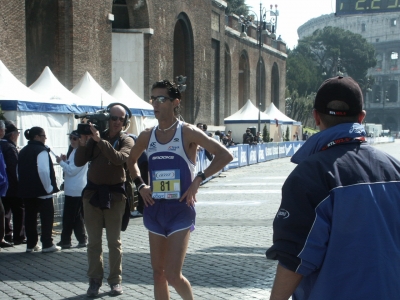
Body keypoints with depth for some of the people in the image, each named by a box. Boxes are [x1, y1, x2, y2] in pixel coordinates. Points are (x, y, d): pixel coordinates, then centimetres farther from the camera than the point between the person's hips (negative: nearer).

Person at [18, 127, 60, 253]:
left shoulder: (23, 151, 13)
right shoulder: (41, 150, -13)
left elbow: (19, 171, 17)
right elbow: (43, 171, -23)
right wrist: (49, 187, -15)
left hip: (26, 190, 7)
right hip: (42, 191, -7)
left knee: (30, 217, 10)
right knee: (47, 217, 1)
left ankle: (31, 244, 14)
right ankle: (47, 245, 2)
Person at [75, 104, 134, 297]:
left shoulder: (126, 141, 0)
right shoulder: (94, 138, 7)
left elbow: (119, 158, -21)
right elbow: (79, 162, 2)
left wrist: (100, 140, -25)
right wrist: (83, 143, -13)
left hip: (114, 194, -2)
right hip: (92, 192, 2)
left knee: (114, 241, 4)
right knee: (93, 241, 6)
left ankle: (115, 281, 10)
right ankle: (95, 280, 12)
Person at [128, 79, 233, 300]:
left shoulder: (188, 132, -8)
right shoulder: (147, 136, 6)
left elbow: (225, 155, -11)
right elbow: (131, 161, 25)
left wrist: (199, 179, -17)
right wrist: (140, 185, 9)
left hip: (180, 209, -5)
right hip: (155, 209, 5)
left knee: (173, 275, -11)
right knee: (158, 273, 9)